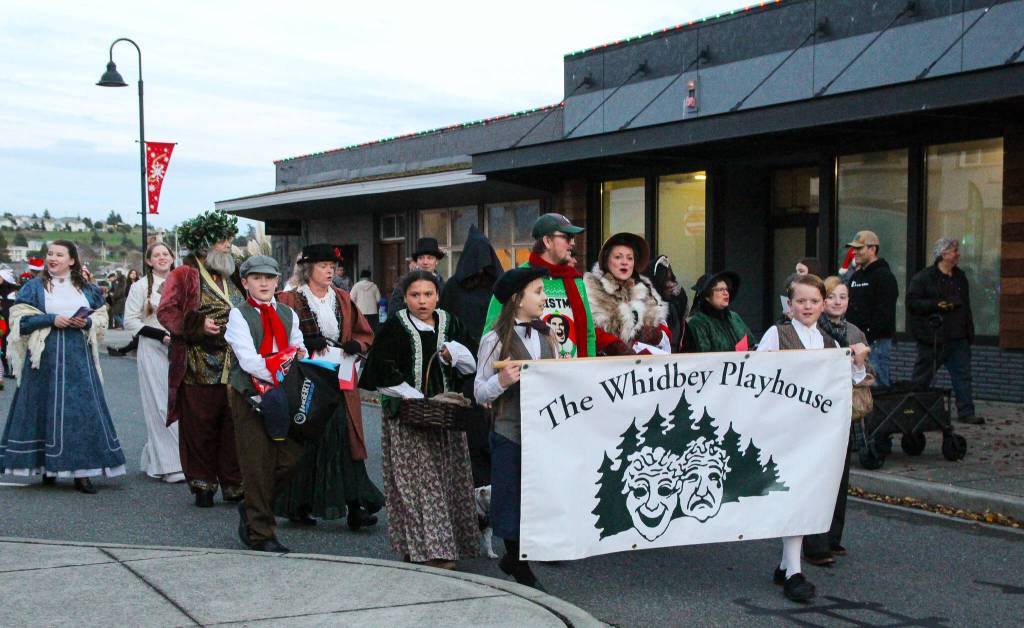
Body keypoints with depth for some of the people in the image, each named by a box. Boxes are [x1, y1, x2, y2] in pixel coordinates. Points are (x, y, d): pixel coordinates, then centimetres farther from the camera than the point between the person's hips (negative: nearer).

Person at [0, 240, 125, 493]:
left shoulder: (86, 289, 13)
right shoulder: (35, 287, 5)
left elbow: (101, 316, 16)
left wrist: (87, 323, -5)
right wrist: (51, 320, -13)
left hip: (78, 356, 2)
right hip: (46, 356, -2)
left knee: (83, 410, -4)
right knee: (47, 408, -2)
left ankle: (81, 471, -3)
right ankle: (47, 467, 8)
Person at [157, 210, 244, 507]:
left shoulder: (231, 277, 19)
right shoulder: (184, 275, -1)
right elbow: (166, 312, -9)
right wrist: (198, 325, -19)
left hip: (233, 369, 5)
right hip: (199, 368, -5)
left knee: (233, 428, 4)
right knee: (200, 428, 2)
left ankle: (234, 484, 11)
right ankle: (203, 484, 15)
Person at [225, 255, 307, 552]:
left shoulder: (288, 314, 14)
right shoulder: (239, 314, -4)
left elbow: (299, 349, 16)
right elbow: (248, 360, -15)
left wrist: (300, 357, -6)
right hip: (250, 396, -5)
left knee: (290, 458, -1)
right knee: (258, 464, -3)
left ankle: (251, 508, 23)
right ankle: (261, 533, 7)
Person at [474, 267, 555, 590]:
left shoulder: (547, 336, 11)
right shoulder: (495, 340, -6)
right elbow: (480, 393, -6)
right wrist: (501, 381, -24)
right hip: (510, 433, -5)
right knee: (512, 499, 3)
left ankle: (515, 559, 25)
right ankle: (519, 568, 21)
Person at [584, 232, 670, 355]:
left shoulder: (645, 290, 22)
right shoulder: (592, 289, 4)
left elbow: (662, 326, 23)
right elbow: (591, 331, -6)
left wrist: (656, 335, 1)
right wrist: (617, 347, -19)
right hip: (610, 360, -5)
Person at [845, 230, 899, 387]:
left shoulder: (884, 276, -8)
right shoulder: (855, 276, 19)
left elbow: (884, 313, -16)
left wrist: (869, 337, -20)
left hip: (876, 341, -8)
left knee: (877, 383, -10)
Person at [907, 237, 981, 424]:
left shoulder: (960, 277, 16)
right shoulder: (923, 278, -6)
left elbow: (966, 307, 21)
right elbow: (912, 302, -13)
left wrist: (969, 334, 17)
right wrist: (937, 305, -21)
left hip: (957, 338, 6)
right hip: (931, 338, -6)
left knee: (962, 374, 1)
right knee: (922, 378, 2)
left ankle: (966, 413, 3)